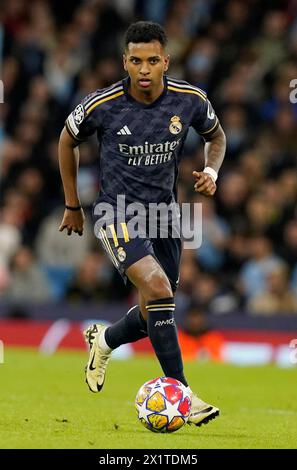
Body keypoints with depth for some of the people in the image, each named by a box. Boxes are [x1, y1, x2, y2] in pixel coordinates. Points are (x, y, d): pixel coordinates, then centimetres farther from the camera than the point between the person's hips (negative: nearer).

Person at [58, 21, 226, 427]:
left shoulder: (190, 100, -9)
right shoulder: (102, 105, -15)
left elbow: (215, 136, 13)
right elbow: (68, 140, 6)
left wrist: (211, 170, -8)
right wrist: (72, 205, 10)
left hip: (164, 209, 5)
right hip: (118, 212, -5)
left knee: (156, 313, 10)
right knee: (157, 287, -26)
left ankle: (103, 340, 43)